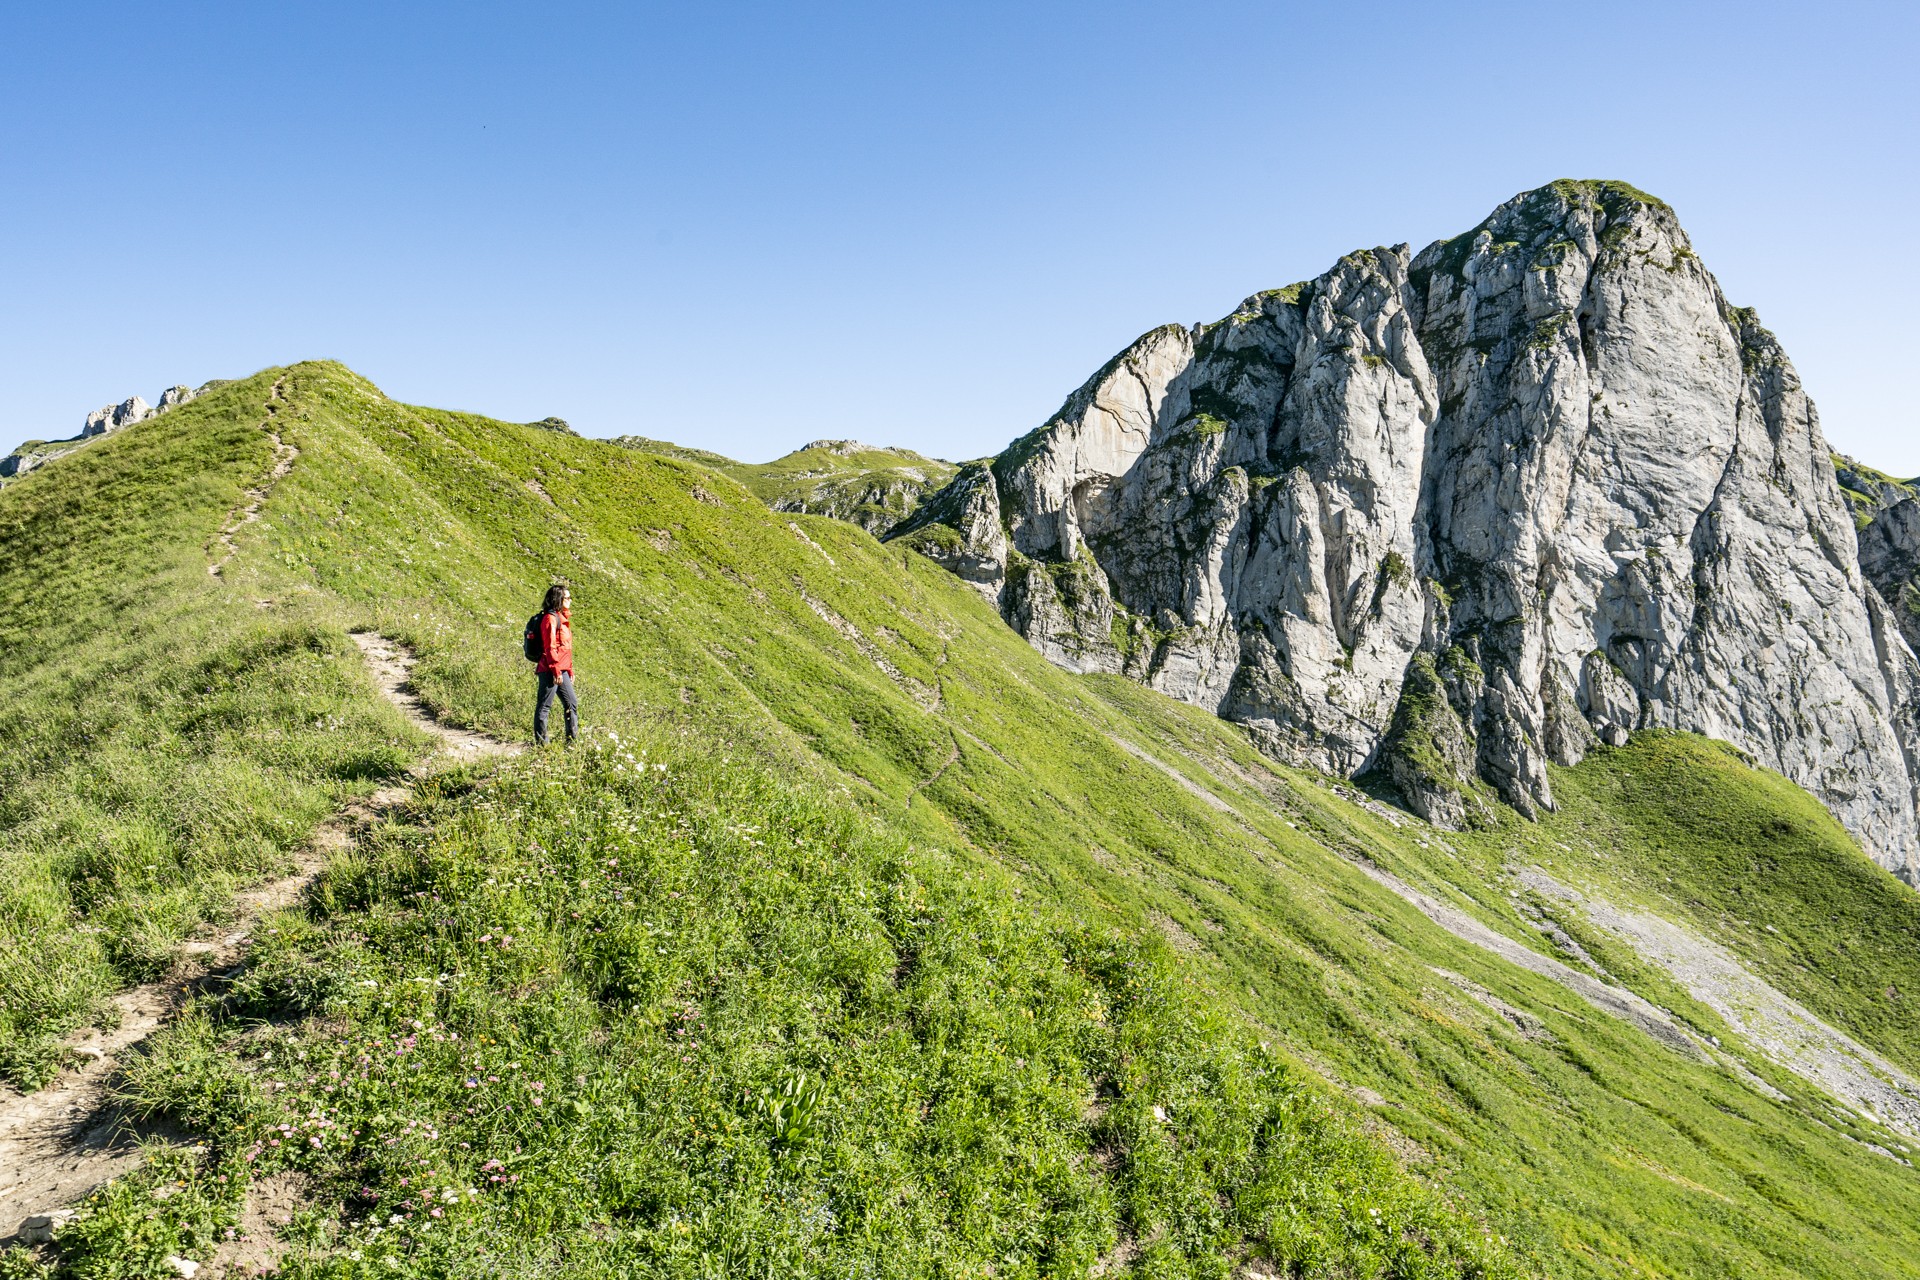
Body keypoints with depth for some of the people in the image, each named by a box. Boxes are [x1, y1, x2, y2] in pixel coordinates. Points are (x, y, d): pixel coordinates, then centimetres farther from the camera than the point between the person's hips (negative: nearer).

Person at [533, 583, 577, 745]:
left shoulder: (562, 618, 17)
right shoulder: (550, 618, -12)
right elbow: (550, 647, -17)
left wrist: (570, 670, 19)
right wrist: (556, 671, -18)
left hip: (561, 670, 10)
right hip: (550, 670, -10)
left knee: (572, 704, 11)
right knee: (544, 706, -2)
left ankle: (573, 739, 18)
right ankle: (541, 742, 2)